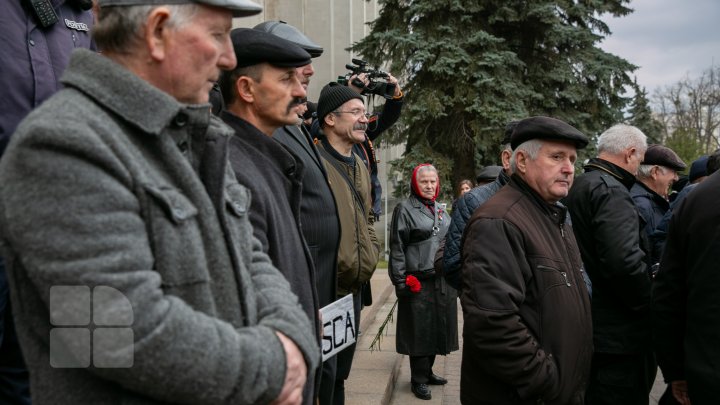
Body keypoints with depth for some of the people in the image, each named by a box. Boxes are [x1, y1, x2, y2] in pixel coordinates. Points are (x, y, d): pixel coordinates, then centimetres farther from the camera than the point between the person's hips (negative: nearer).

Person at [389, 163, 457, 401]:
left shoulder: (440, 210, 15)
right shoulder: (405, 209, -5)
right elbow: (397, 248, -9)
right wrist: (400, 281, -14)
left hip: (442, 280, 7)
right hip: (418, 282, -6)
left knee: (437, 326, 12)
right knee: (419, 329, -1)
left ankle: (427, 371, 27)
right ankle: (418, 380, 10)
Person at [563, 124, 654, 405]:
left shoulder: (578, 186, 13)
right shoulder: (611, 191, -18)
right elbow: (624, 261, -30)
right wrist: (649, 306, -13)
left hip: (583, 327, 10)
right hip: (617, 335, -10)